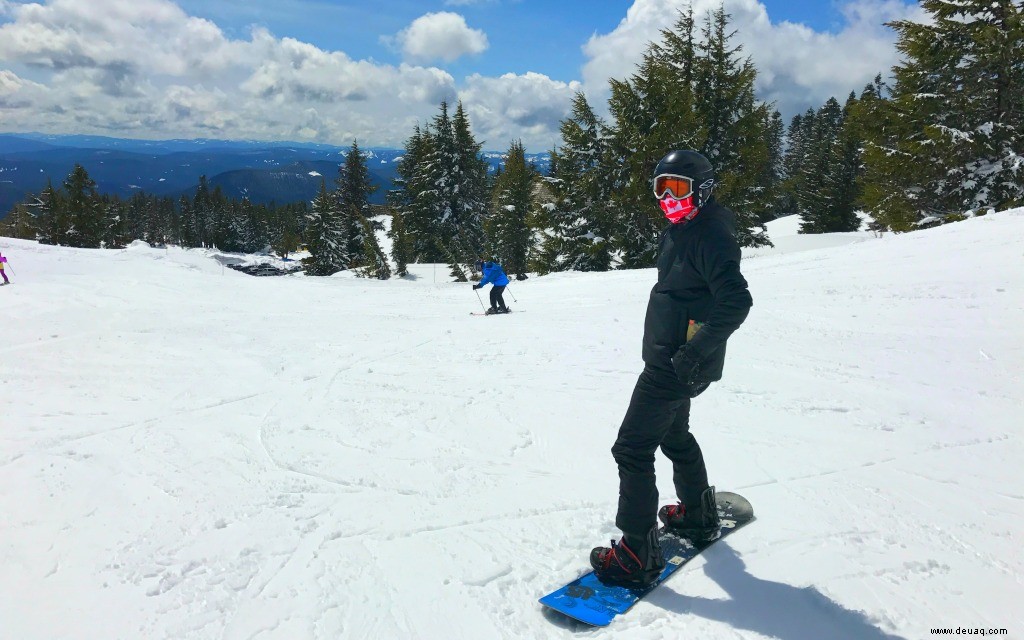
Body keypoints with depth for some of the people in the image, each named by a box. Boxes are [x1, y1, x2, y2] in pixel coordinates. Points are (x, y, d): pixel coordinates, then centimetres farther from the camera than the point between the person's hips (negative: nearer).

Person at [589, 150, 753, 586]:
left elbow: (736, 301, -28)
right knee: (674, 435, 27)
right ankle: (699, 516, 44)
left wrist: (695, 352, -28)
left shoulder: (710, 235, -18)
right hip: (667, 358, 11)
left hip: (678, 365, -11)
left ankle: (637, 556, -2)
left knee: (632, 448, -8)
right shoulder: (680, 231, 13)